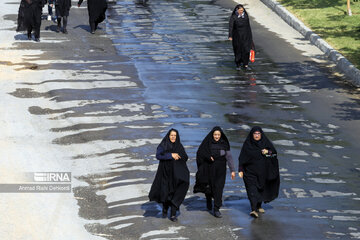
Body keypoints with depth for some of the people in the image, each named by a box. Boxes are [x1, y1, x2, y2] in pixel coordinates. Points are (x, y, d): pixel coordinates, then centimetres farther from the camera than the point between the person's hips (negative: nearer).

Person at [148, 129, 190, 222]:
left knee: (175, 193, -9)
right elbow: (158, 155, -15)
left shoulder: (179, 146, 9)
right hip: (165, 172, -1)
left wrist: (178, 156, -15)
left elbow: (185, 157, 4)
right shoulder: (163, 145, 0)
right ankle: (165, 209, 30)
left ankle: (173, 214, -7)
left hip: (176, 173, 1)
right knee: (165, 193, 0)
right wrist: (171, 155, -21)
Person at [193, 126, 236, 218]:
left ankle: (216, 209, -8)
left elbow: (229, 157, -2)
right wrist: (208, 157, -22)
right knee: (209, 187, 10)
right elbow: (200, 153, -4)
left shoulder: (224, 144, 0)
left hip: (220, 170, 0)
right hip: (209, 169, 0)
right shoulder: (207, 142, -2)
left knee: (218, 188, -9)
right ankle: (209, 200, 43)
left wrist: (232, 170, -8)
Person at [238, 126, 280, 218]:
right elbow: (242, 158, -3)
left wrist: (267, 152, -16)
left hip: (262, 172, 3)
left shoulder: (265, 143, 3)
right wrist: (241, 170, -9)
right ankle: (253, 210, -23)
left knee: (261, 189, 14)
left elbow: (274, 152, 4)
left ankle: (259, 206, 35)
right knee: (252, 189, -14)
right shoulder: (247, 144, -4)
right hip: (250, 171, -3)